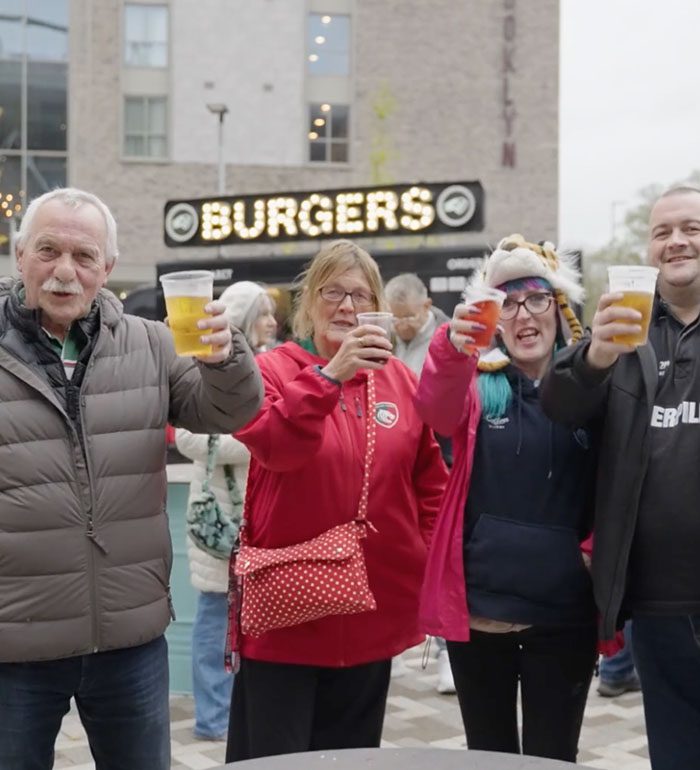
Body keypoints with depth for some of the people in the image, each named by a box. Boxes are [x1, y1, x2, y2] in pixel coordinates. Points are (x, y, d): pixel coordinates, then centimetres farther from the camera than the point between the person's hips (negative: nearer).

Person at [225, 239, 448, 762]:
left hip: (374, 608, 4)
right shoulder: (271, 370, -6)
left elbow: (431, 481, 13)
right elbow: (274, 446, -25)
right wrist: (331, 374, -34)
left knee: (354, 754, 18)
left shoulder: (401, 380, 6)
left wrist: (431, 560, 6)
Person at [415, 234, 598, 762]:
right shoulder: (478, 383, 1)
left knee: (552, 758, 9)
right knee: (489, 754, 15)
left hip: (563, 613, 0)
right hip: (478, 608, 1)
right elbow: (438, 411, -22)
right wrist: (453, 349, -43)